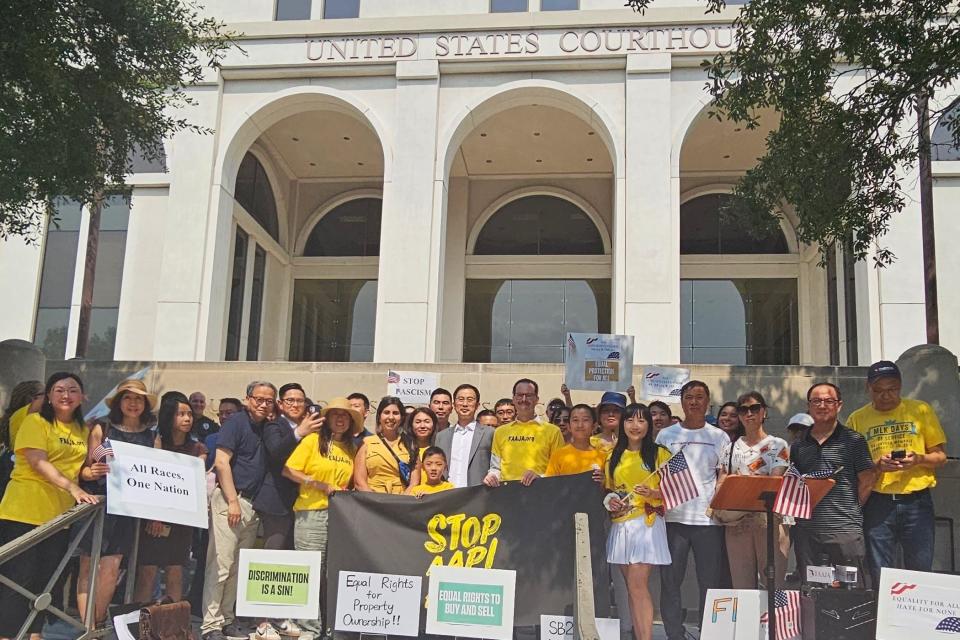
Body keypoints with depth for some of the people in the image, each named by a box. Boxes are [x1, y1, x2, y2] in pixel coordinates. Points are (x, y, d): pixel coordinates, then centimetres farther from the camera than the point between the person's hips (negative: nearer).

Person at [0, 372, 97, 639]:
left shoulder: (83, 430, 13)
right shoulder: (35, 421, -4)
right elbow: (38, 462, -17)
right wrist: (73, 488, -28)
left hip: (59, 514, 6)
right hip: (24, 511, -6)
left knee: (45, 580, 10)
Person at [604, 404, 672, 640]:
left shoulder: (659, 454, 1)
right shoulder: (614, 456, 14)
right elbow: (608, 489, 21)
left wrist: (653, 493, -19)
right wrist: (610, 500, 0)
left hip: (647, 523, -5)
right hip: (621, 525, 5)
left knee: (638, 585, -13)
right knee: (632, 588, 7)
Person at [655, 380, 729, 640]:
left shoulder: (719, 437, 8)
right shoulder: (666, 435, 9)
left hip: (708, 518, 0)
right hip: (673, 516, 0)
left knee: (711, 582, 4)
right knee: (670, 580, 2)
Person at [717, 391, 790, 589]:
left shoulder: (778, 445, 5)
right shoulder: (730, 448, 16)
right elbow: (721, 482, 11)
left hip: (770, 520, -3)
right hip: (736, 522, 3)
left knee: (772, 583, -4)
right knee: (741, 585, 3)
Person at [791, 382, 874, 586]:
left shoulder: (853, 441, 0)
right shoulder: (799, 445, 12)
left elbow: (866, 481, 1)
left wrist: (850, 510, 3)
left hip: (845, 530, -4)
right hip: (806, 530, 4)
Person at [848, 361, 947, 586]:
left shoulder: (921, 410, 6)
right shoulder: (857, 419, 6)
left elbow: (940, 457, 8)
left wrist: (918, 459, -12)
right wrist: (876, 465, -13)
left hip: (916, 501, 0)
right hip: (877, 503, 0)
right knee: (880, 578, 3)